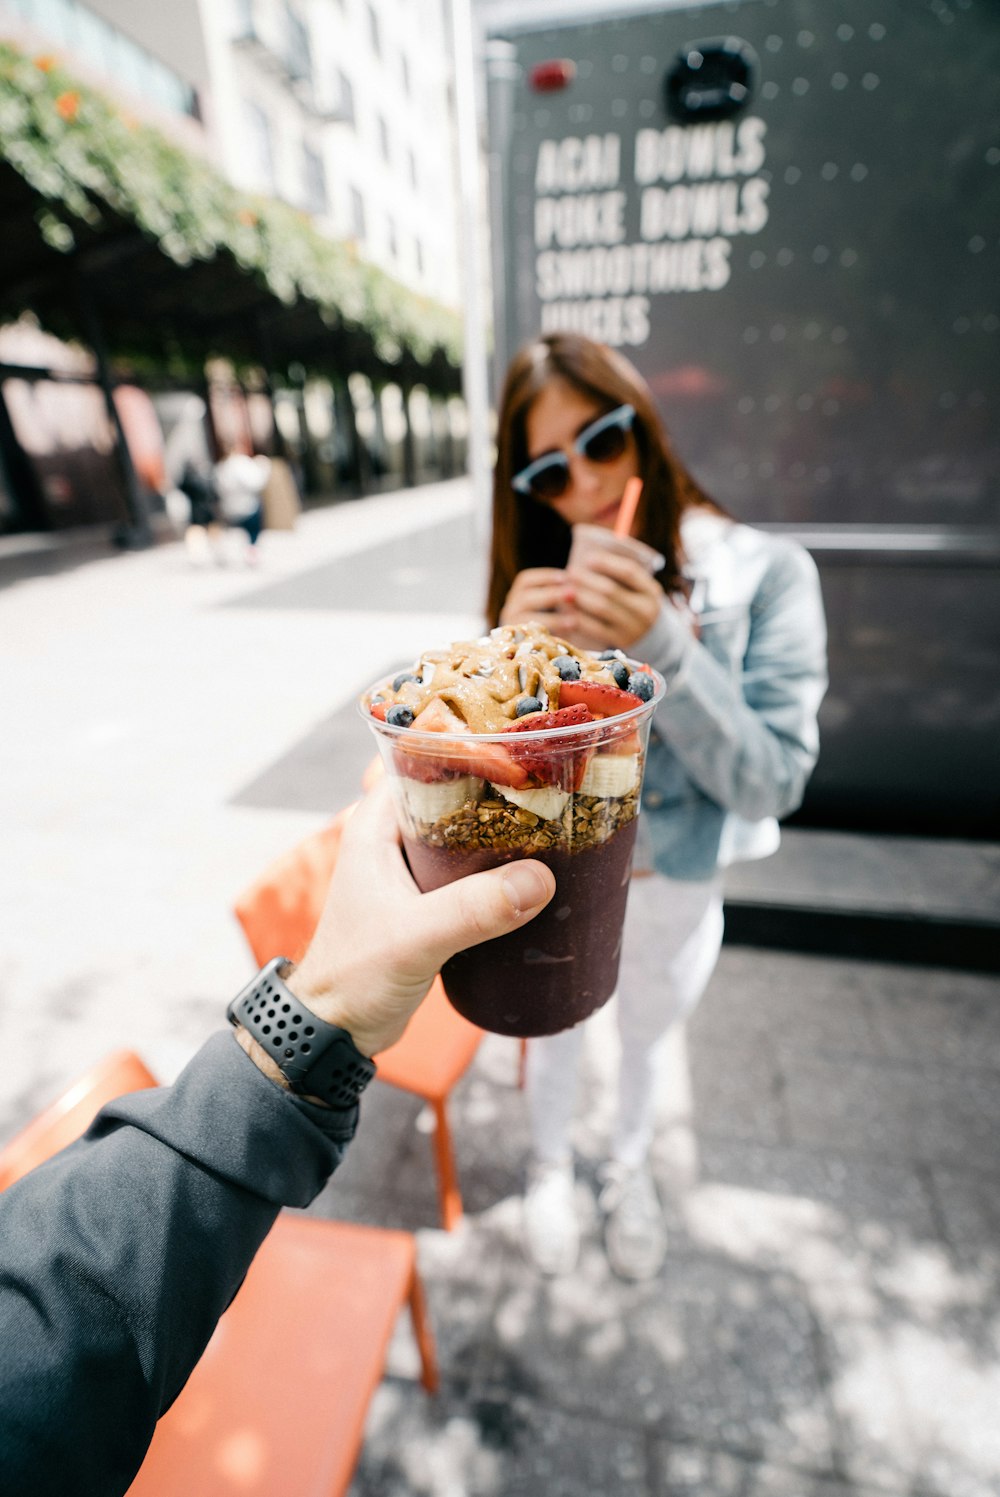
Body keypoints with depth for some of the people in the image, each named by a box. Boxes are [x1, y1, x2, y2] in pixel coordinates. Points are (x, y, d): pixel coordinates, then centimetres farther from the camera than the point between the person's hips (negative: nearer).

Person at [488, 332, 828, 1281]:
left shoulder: (765, 574, -18)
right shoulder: (546, 593, -12)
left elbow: (773, 782, -22)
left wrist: (662, 646, -36)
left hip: (678, 898, 0)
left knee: (645, 1040, 27)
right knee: (553, 1036, 26)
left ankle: (628, 1168, 62)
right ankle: (550, 1165, 60)